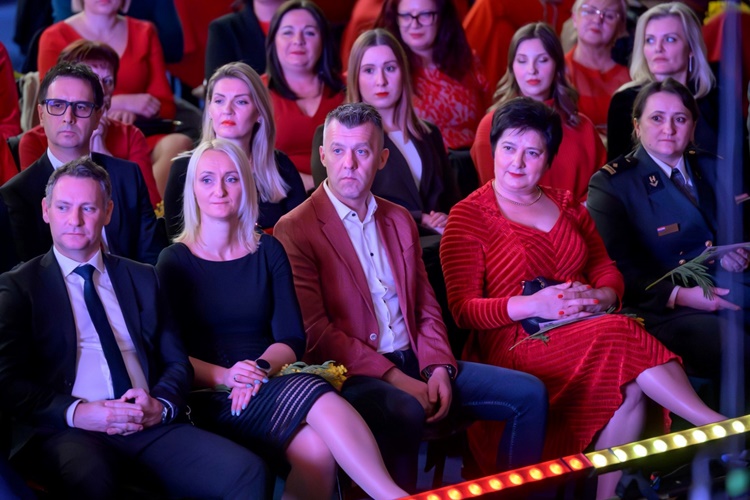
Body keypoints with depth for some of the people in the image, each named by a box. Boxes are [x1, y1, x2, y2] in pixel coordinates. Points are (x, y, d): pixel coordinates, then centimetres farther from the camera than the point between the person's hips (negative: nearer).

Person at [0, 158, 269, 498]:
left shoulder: (142, 279, 23)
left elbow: (177, 362, 20)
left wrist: (161, 404, -4)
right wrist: (75, 413, -15)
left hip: (150, 428, 4)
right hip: (66, 432, -4)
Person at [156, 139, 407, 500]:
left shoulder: (268, 252, 14)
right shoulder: (175, 262, 5)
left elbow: (292, 339, 7)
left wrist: (261, 368, -14)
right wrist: (224, 375, -20)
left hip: (269, 385, 3)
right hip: (210, 399, -3)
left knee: (317, 450, -34)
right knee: (314, 395, -34)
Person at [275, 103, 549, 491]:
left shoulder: (400, 220, 17)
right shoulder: (295, 230, -5)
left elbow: (426, 309, 17)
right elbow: (313, 332, -11)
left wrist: (438, 368, -3)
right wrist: (394, 379, -17)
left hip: (414, 363, 7)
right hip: (352, 376, -7)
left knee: (528, 394, -5)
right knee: (404, 412, -38)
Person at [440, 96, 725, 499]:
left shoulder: (566, 206, 22)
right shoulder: (468, 217, 3)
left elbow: (607, 271, 18)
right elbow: (463, 309, -5)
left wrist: (600, 297, -7)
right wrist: (533, 305, -20)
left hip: (588, 325, 5)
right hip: (514, 344, -5)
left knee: (631, 384, -31)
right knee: (621, 337, -32)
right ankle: (723, 428, -27)